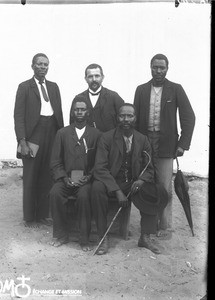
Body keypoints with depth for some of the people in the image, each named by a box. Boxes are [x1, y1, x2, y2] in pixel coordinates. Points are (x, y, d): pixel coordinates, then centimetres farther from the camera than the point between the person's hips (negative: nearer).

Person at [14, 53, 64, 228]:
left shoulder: (53, 87, 15)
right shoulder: (25, 87, 0)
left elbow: (59, 112, 13)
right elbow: (19, 115, -5)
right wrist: (22, 140, -13)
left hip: (52, 136, 4)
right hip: (33, 136, -4)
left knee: (47, 177, 7)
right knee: (30, 179, 3)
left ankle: (43, 214, 19)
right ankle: (29, 217, 14)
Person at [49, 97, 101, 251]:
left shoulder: (96, 134, 7)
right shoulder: (62, 133, 11)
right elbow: (55, 162, 7)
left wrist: (89, 177, -12)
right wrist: (64, 178, -8)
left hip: (87, 179, -2)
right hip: (67, 178, 2)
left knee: (84, 195, -32)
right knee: (55, 193, -27)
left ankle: (84, 238, -19)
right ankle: (61, 235, -12)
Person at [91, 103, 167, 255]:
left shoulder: (143, 140, 5)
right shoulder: (106, 138, -5)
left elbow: (149, 168, 7)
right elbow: (100, 168, -13)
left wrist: (141, 180, -18)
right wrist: (117, 191, -25)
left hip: (135, 183, 3)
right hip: (112, 183, -2)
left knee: (154, 191, -24)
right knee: (97, 187, -33)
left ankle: (145, 237, -8)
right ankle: (103, 238, -23)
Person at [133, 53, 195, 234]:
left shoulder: (176, 89, 1)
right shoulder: (141, 90, 9)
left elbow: (188, 117, -1)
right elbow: (136, 117, 11)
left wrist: (183, 144, -8)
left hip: (165, 144, -3)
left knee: (164, 188, -2)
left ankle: (164, 226, 10)